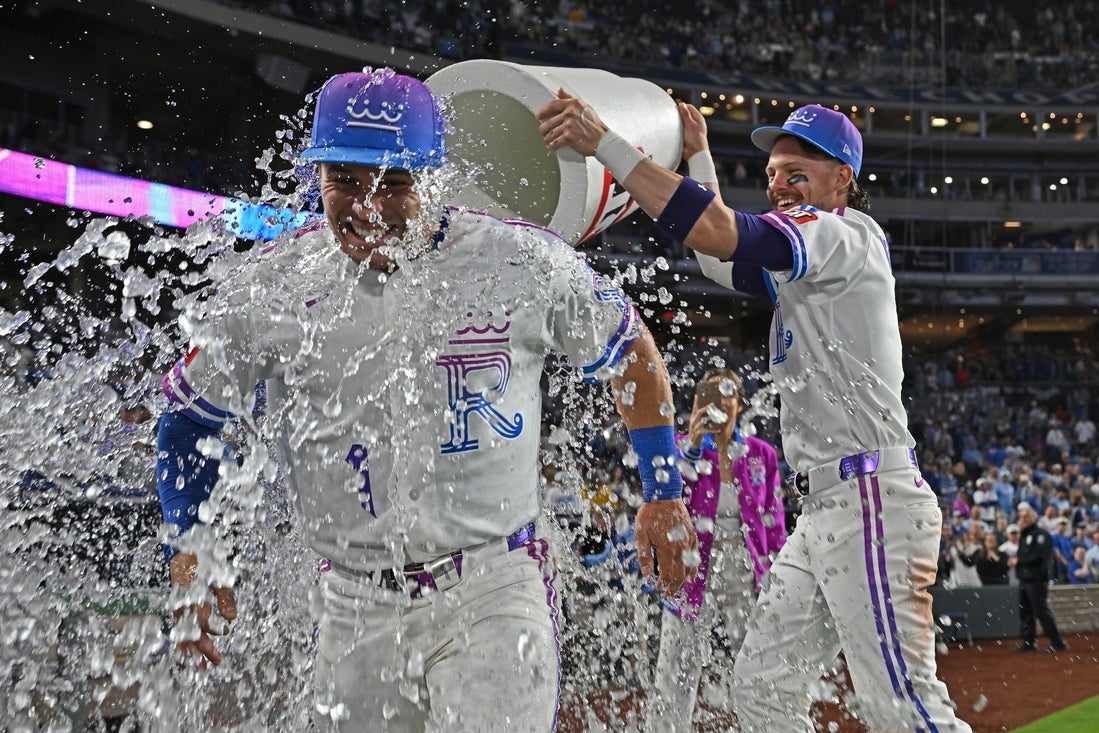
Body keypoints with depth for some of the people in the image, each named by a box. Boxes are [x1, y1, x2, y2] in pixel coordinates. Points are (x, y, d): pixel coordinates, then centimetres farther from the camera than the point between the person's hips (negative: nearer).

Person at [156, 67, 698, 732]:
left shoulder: (528, 265, -8)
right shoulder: (269, 289, -5)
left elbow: (632, 357, 9)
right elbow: (188, 417, 9)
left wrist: (664, 495, 11)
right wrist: (189, 560, 1)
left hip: (496, 594, -2)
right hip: (356, 610, 2)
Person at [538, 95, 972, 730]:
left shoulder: (846, 235, -10)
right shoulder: (798, 259, 21)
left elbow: (718, 233, -24)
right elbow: (722, 256, 33)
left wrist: (604, 144, -26)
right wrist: (698, 154, 25)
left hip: (873, 500, -10)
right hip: (825, 507, 10)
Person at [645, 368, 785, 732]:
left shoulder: (761, 454, 6)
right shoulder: (682, 447, 1)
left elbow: (774, 525, 9)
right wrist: (691, 446, -17)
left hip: (746, 580, 2)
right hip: (693, 578, -2)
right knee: (675, 687, -2)